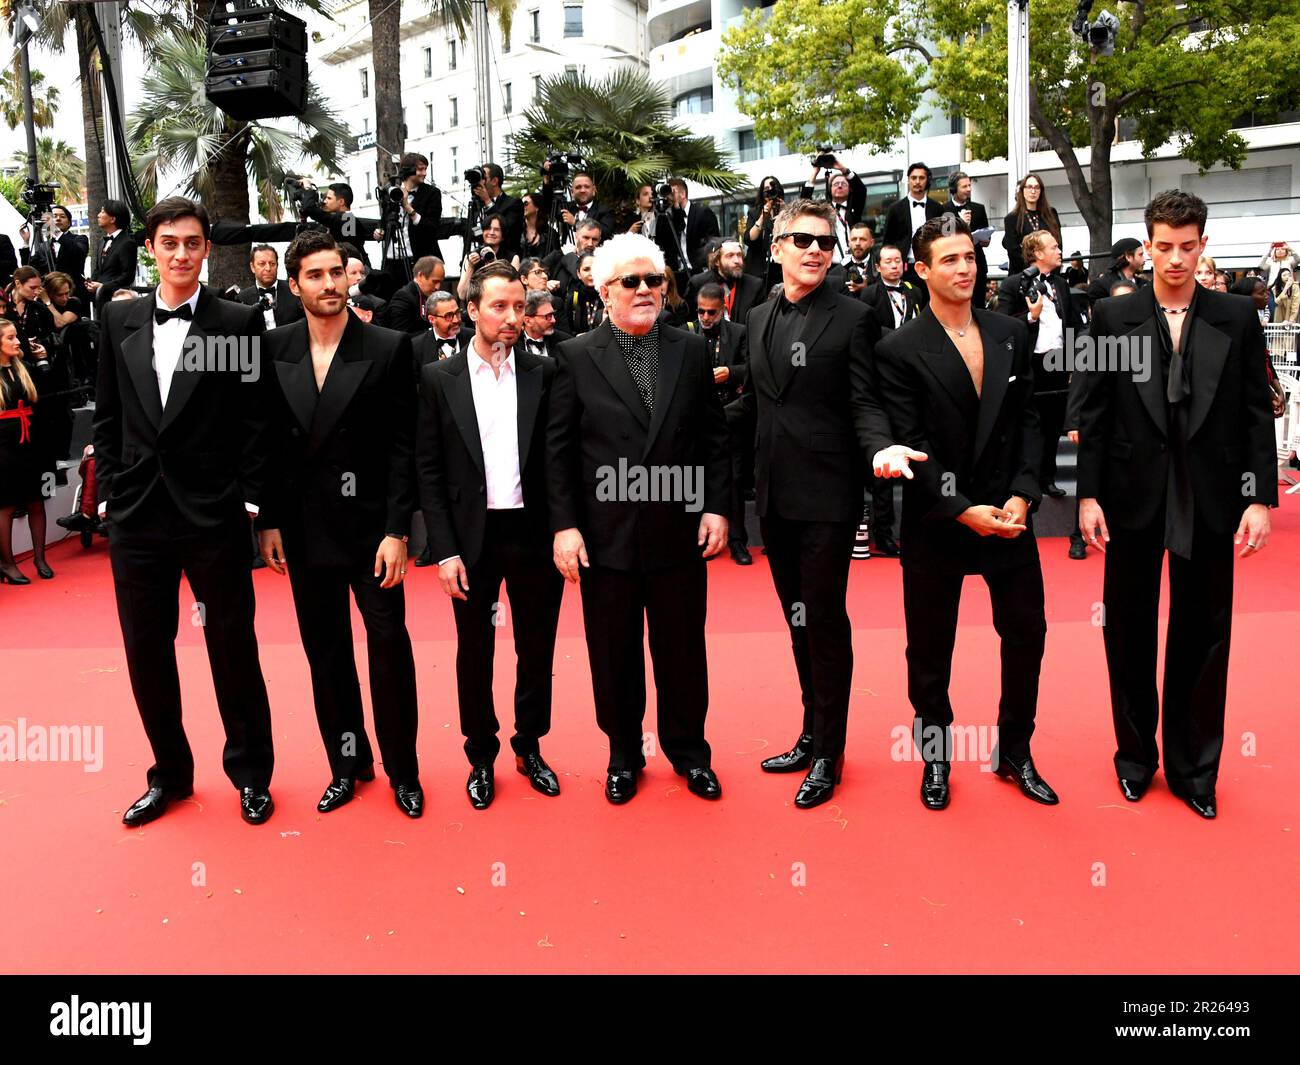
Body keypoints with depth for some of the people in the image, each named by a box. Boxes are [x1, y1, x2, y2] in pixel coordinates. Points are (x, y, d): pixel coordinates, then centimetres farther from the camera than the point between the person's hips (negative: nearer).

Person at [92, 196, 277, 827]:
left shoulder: (239, 322, -2)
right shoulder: (119, 320, 8)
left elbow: (256, 420, -3)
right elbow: (107, 416, 11)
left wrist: (252, 501, -7)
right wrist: (109, 493, 5)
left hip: (214, 516, -3)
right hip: (136, 515, 4)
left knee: (234, 650, 7)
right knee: (146, 652, 11)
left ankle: (251, 773, 24)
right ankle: (170, 774, 29)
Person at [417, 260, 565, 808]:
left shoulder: (544, 373, 1)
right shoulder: (439, 378, 0)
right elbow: (429, 469, -1)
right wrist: (444, 549, -7)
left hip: (533, 533, 1)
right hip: (472, 537, 0)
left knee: (537, 649, 12)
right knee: (474, 653, 11)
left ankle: (530, 747, 31)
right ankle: (481, 756, 28)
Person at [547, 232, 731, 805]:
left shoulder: (691, 350, 5)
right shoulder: (575, 357, -1)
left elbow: (714, 436, 6)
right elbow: (558, 449, -3)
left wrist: (716, 507, -1)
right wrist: (564, 525, -8)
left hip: (680, 532, 1)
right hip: (606, 536, -1)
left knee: (682, 649, 12)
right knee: (615, 654, 10)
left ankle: (689, 750, 31)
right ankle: (624, 754, 29)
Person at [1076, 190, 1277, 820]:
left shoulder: (1237, 319, 2)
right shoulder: (1112, 317, 1)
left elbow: (1256, 415, 2)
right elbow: (1093, 413, 0)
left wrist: (1260, 499, -4)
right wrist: (1088, 495, -5)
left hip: (1210, 502, 0)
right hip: (1132, 500, 0)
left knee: (1202, 638, 8)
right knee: (1130, 633, 10)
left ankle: (1193, 768, 23)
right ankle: (1135, 756, 27)